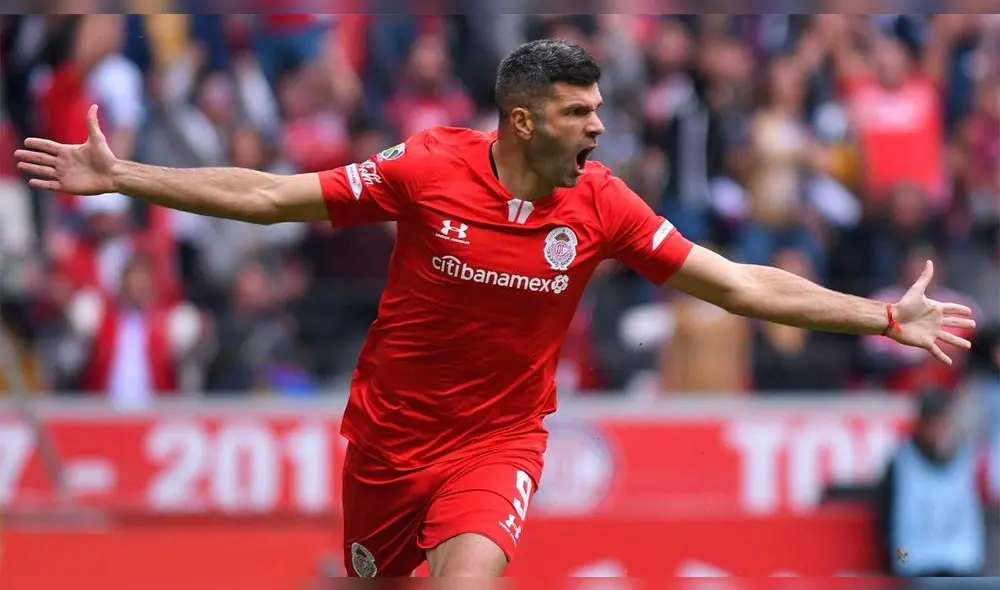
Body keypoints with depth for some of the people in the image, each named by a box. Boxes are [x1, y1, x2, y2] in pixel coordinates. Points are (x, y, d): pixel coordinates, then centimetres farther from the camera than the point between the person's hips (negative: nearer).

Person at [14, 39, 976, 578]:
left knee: (466, 574, -25)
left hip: (497, 441, -1)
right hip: (389, 431, 1)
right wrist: (120, 178, -12)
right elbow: (264, 196, -9)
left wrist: (885, 316, -12)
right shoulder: (426, 169, -15)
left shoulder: (601, 206, -10)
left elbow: (739, 285, -7)